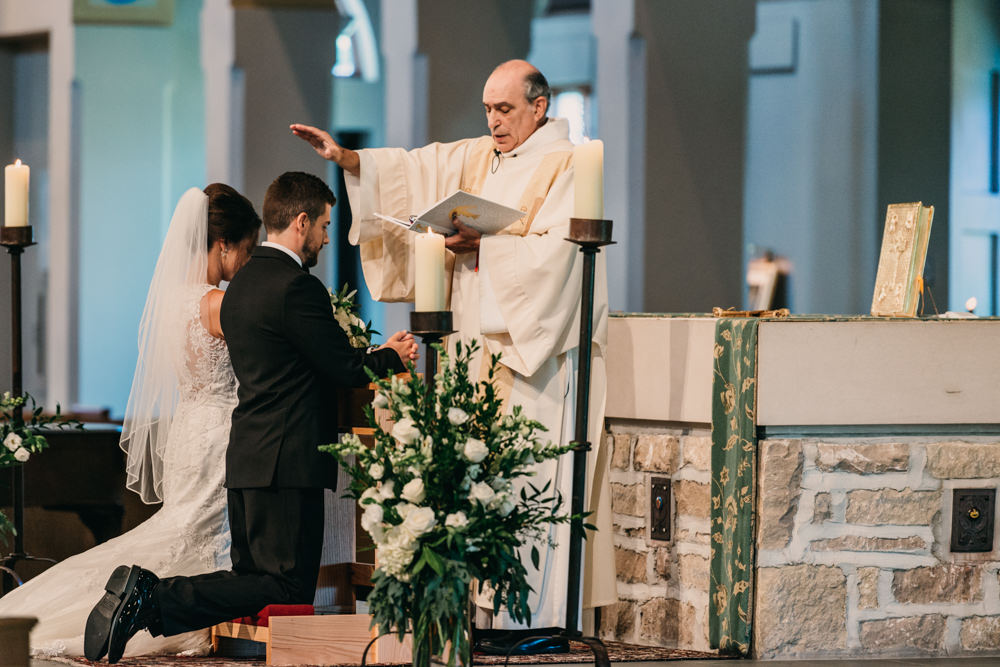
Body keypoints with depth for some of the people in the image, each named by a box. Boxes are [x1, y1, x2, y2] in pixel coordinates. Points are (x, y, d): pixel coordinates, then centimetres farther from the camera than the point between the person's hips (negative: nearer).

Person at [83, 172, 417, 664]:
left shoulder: (241, 285, 17)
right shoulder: (297, 286, -14)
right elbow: (346, 371, -11)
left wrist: (376, 356, 21)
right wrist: (391, 357, 10)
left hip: (246, 455, 9)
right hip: (286, 461, -9)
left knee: (251, 578, 14)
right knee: (287, 591, -6)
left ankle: (142, 593, -4)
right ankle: (155, 600, -18)